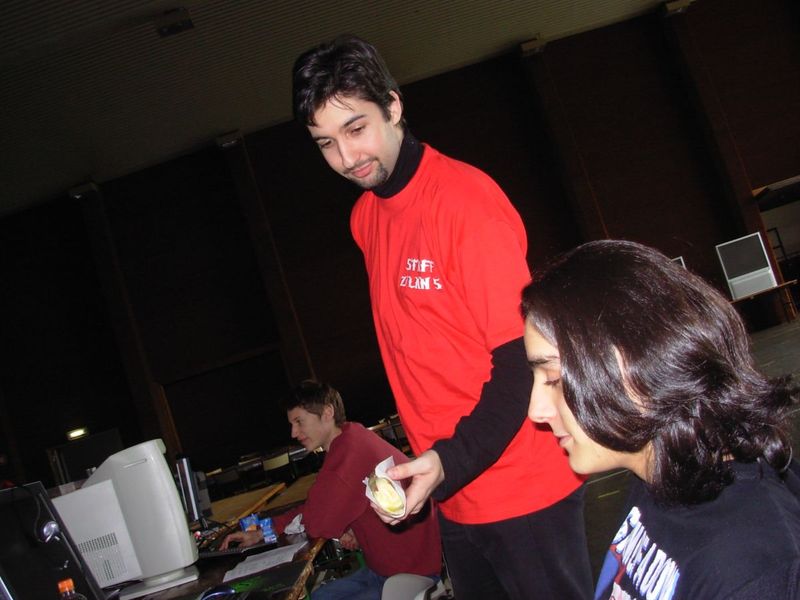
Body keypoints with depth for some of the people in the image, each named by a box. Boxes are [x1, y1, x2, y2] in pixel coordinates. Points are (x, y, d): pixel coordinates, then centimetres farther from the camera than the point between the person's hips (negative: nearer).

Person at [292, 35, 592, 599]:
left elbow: (521, 359, -18)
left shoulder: (466, 196, -16)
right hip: (455, 495, 7)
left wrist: (450, 461, -25)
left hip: (526, 490, -7)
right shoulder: (364, 217, 7)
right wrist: (430, 462, 12)